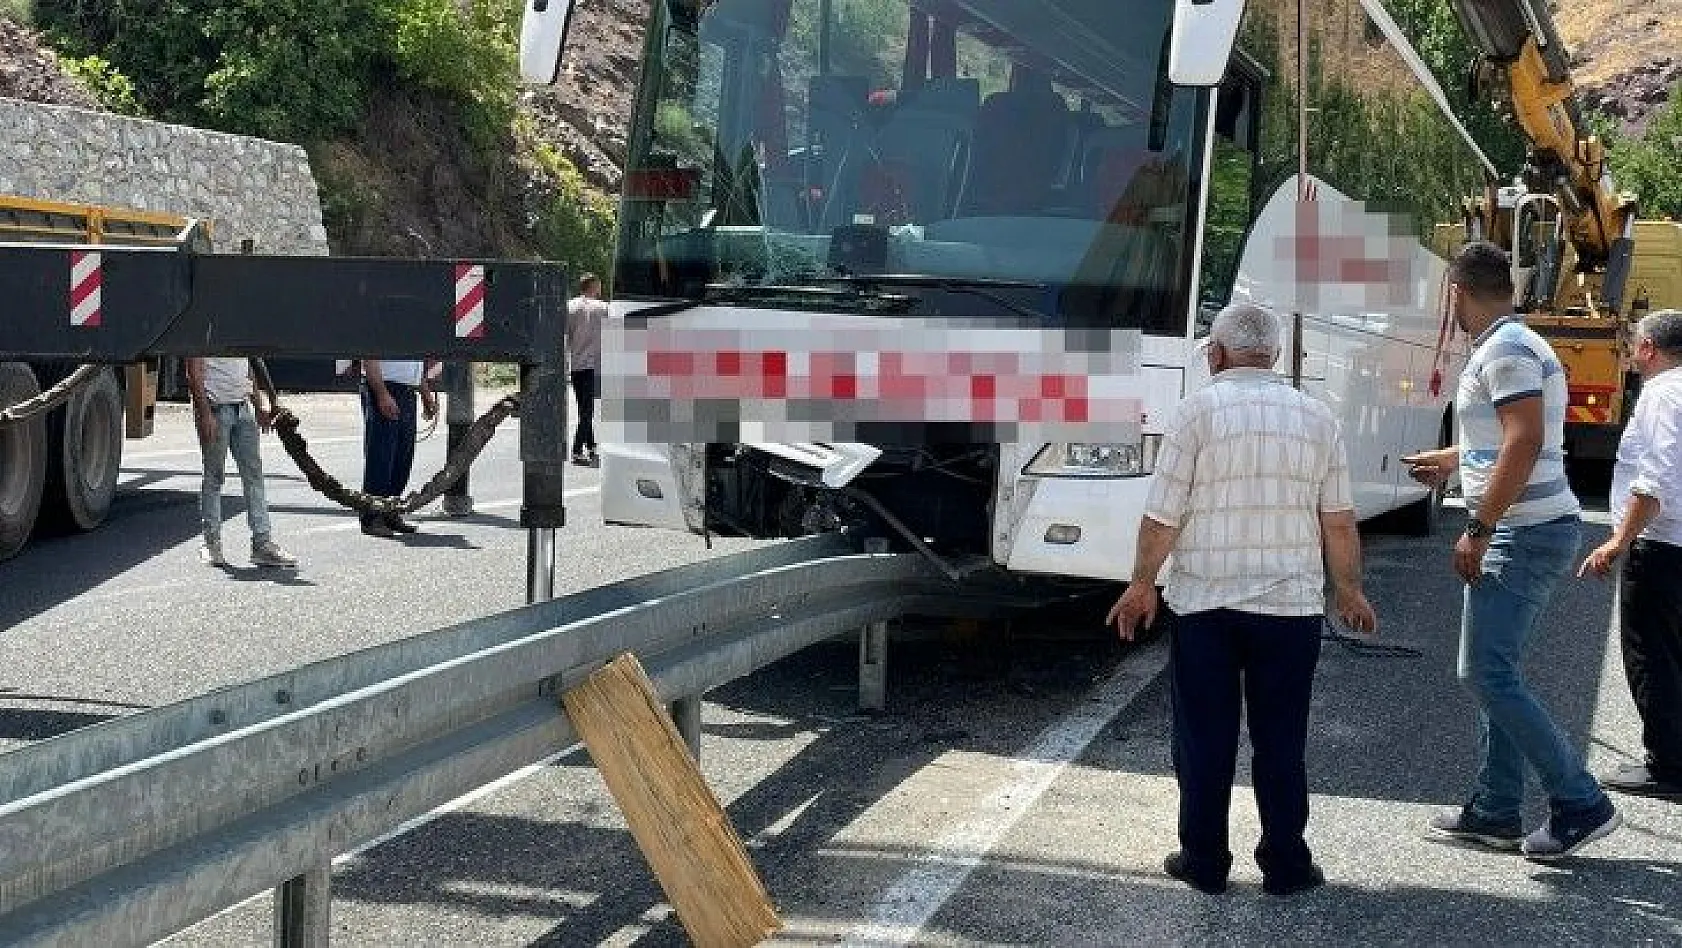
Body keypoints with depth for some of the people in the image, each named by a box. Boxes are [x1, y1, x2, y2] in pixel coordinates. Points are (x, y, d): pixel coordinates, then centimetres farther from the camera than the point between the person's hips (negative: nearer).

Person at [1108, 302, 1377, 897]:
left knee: (1204, 739, 9)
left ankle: (1204, 862, 16)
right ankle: (1285, 865, 16)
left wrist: (1142, 585, 6)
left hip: (1204, 604, -2)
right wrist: (1349, 590, 20)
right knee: (1281, 742, 11)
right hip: (1290, 605, 2)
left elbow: (1162, 517, -7)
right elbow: (1340, 522, 5)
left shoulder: (1199, 411, -6)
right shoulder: (1316, 418, 3)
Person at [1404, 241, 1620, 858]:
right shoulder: (1516, 345, 18)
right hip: (1534, 531, 10)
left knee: (1487, 675, -10)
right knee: (1495, 673, 13)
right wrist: (1452, 461, 45)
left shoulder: (1505, 350, -15)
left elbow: (1525, 440, -25)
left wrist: (1477, 529, -23)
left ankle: (1580, 804, -7)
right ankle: (1495, 812, 18)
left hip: (1523, 533, -10)